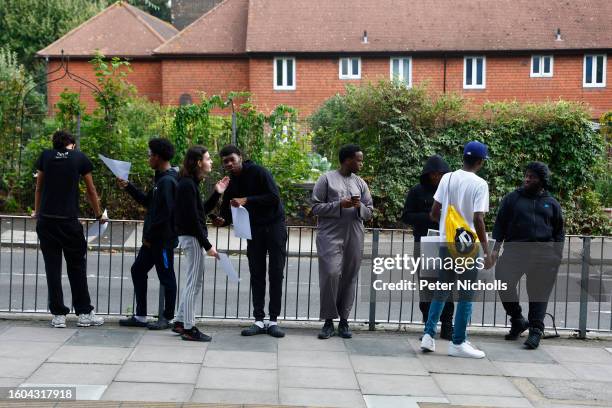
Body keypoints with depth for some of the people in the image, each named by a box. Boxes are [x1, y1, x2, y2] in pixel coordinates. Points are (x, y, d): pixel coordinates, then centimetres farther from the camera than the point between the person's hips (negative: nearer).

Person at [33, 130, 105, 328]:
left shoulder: (45, 156, 9)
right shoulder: (80, 158, 4)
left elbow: (39, 187, 16)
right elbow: (91, 191, 11)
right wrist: (99, 215, 23)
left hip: (46, 220, 2)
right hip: (69, 221, -2)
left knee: (52, 267, 5)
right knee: (77, 266, 8)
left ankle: (58, 315, 7)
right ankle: (84, 313, 12)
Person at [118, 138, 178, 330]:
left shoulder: (167, 181, -18)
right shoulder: (161, 179, 13)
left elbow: (164, 212, -23)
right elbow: (148, 202, 20)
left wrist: (149, 235, -16)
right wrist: (128, 187, 19)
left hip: (163, 240, -10)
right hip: (153, 239, 10)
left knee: (166, 278, 2)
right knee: (138, 270, 14)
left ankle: (166, 318, 14)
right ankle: (140, 316, 21)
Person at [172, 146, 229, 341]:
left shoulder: (191, 183, 13)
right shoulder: (187, 185, -17)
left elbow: (202, 210, 17)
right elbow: (192, 218, -20)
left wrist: (217, 193, 7)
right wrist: (207, 245, -18)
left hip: (190, 237, 10)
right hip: (192, 238, -10)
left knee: (194, 282, 17)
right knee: (194, 283, -3)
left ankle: (180, 322, 24)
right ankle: (189, 329, 5)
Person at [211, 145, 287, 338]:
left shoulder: (258, 172, -14)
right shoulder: (231, 183, 3)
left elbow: (275, 197, -22)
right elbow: (227, 211, 4)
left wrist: (247, 200, -27)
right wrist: (222, 220, -18)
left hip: (274, 226, -5)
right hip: (253, 229, 5)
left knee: (276, 274, -2)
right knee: (256, 275, 5)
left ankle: (273, 321, 3)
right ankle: (259, 321, 9)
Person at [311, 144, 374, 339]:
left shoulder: (360, 183, 14)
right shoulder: (327, 179, 2)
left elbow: (369, 212, 16)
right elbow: (316, 207, -2)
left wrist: (359, 206, -7)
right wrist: (339, 205, -13)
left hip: (354, 237, 4)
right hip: (330, 235, -4)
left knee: (349, 277, 4)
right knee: (330, 274, -12)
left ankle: (344, 321, 13)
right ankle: (328, 321, -1)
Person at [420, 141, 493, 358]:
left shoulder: (447, 178, 4)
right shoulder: (479, 184, -11)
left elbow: (434, 212, 5)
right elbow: (478, 220, -17)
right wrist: (487, 251, -12)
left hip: (446, 242, 5)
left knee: (441, 291, 14)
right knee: (466, 294, 4)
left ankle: (428, 335, 11)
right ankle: (458, 343, 7)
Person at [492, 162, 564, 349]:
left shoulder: (551, 203, 15)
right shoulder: (512, 198, 11)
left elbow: (559, 231, 18)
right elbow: (500, 224, 10)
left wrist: (557, 255, 6)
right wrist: (495, 248, 0)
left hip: (543, 252, 0)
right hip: (515, 249, 0)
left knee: (538, 291, -2)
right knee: (503, 282, -13)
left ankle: (536, 330, 5)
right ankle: (517, 320, 7)